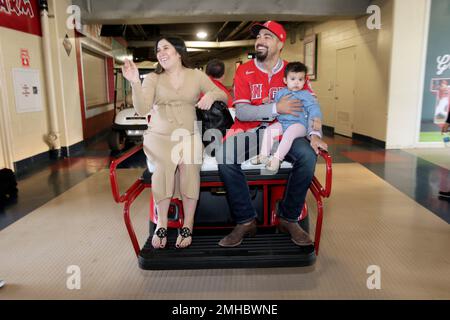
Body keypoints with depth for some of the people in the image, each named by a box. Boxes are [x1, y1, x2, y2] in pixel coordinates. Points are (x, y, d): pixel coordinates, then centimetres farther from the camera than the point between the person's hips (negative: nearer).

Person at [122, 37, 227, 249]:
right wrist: (135, 83, -23)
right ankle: (161, 223, -20)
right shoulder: (153, 79, 7)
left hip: (188, 136, 1)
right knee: (165, 163, -32)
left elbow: (224, 96, 8)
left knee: (189, 163, -32)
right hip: (159, 136, 0)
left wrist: (212, 95, -15)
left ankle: (188, 225, -22)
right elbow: (142, 110, -8)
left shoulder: (196, 76, 10)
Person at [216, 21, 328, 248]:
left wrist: (314, 133, -18)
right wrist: (277, 108, -17)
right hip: (250, 132, 0)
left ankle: (288, 218, -7)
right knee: (224, 156, -29)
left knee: (308, 155, -28)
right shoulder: (244, 71, 2)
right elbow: (241, 112, -8)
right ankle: (245, 220, -13)